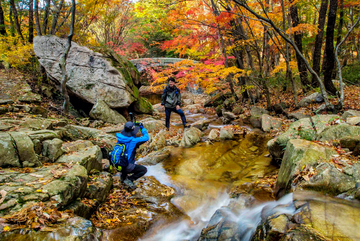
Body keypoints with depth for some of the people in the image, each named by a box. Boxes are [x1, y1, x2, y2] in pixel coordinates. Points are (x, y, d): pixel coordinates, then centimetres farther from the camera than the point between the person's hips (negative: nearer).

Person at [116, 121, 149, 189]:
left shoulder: (120, 138, -4)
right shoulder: (133, 141, -23)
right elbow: (146, 138, -13)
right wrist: (142, 128, -1)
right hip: (126, 167, -7)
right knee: (144, 169, 8)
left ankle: (123, 176, 30)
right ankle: (128, 179, -1)